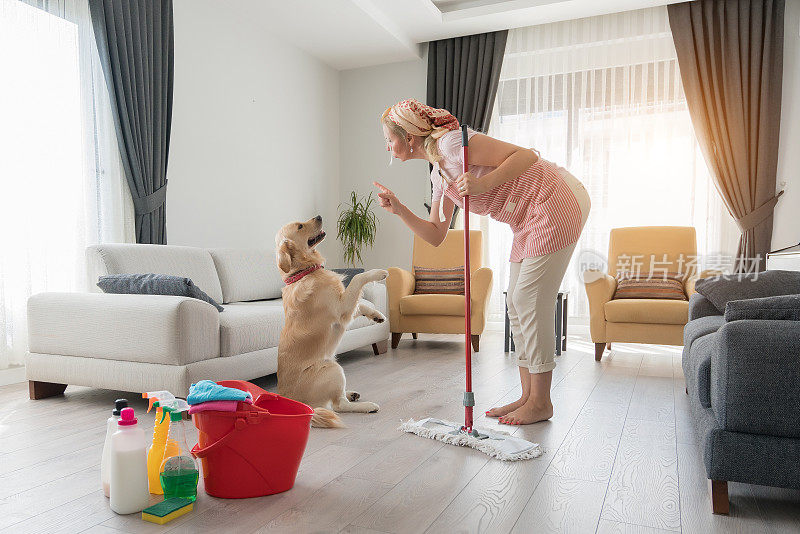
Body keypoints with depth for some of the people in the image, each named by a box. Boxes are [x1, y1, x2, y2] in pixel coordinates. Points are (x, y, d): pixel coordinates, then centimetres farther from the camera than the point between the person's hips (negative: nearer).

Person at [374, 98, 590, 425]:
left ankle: (541, 403, 4)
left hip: (557, 203, -10)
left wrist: (482, 183, -33)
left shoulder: (451, 142, -17)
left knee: (530, 300, -8)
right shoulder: (439, 174, 11)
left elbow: (527, 156, -21)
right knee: (517, 302, 8)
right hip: (532, 218, 10)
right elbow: (436, 235, 12)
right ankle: (528, 396, 16)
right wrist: (400, 210, 1)